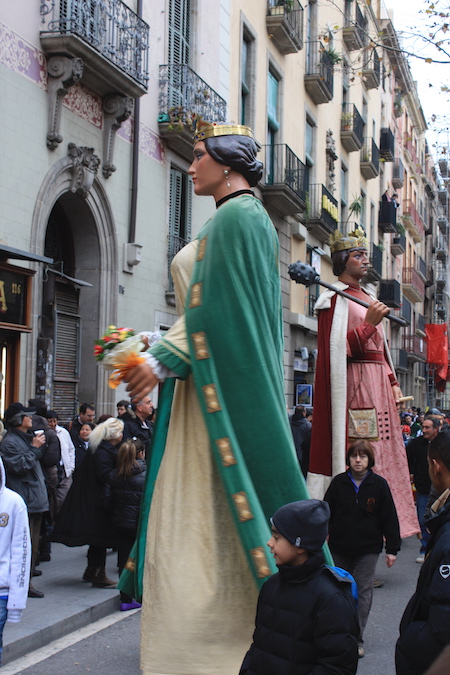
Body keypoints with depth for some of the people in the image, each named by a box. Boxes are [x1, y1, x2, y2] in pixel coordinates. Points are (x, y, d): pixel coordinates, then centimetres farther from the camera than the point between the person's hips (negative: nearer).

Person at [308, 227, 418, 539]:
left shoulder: (368, 298, 21)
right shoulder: (335, 299, -4)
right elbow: (335, 349, -13)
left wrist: (393, 382, 13)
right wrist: (368, 323, -19)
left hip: (378, 386, 8)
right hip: (353, 385, -8)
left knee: (383, 453, 6)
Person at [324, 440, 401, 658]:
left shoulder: (379, 485, -2)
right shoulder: (338, 483, 0)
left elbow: (389, 518, 1)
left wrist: (392, 549, -1)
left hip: (368, 549, -2)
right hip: (339, 548, 2)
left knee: (362, 592, -3)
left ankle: (356, 639, 3)